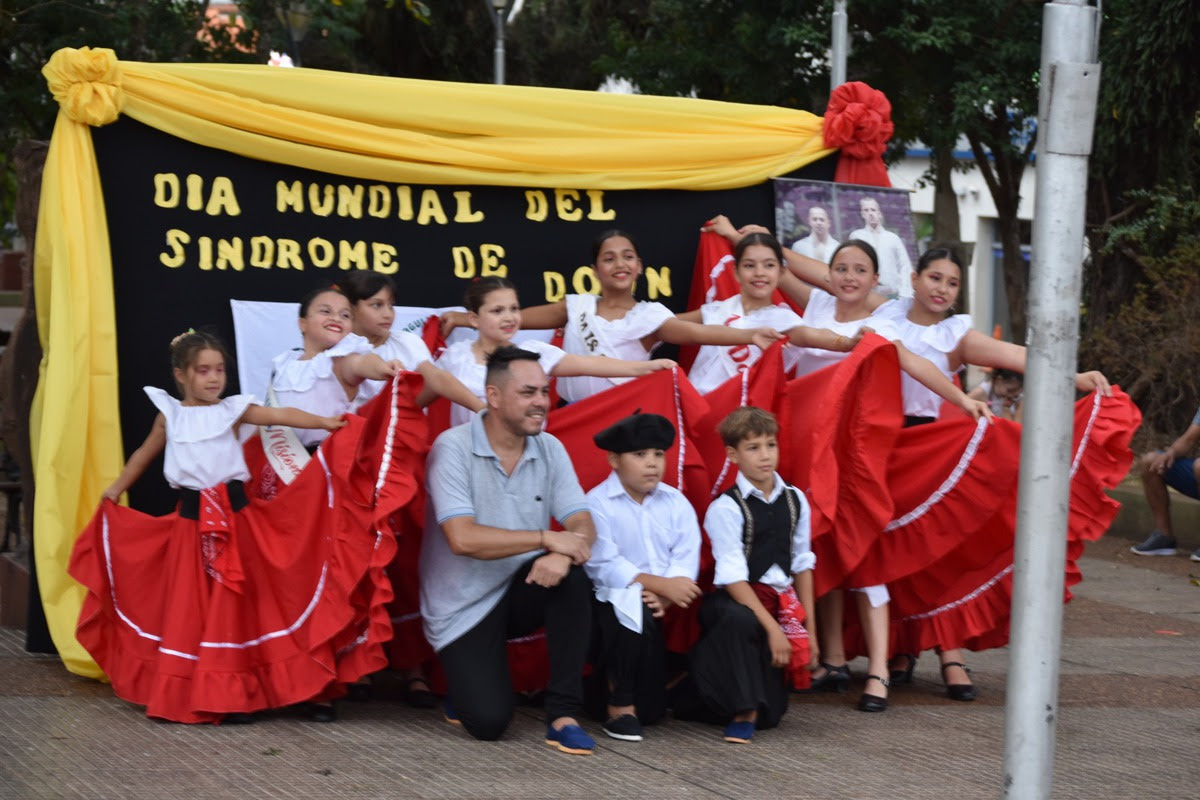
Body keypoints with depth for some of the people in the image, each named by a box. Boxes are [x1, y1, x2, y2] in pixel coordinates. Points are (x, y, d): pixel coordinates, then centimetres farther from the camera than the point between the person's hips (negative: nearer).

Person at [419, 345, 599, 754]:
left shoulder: (549, 449, -1)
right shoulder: (453, 448, -16)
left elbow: (582, 525, -8)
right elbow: (463, 539, -26)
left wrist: (562, 554, -32)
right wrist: (546, 539, -27)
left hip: (521, 591, 4)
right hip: (462, 607, -4)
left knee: (571, 574, -29)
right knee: (489, 721, -21)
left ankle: (563, 715, -20)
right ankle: (468, 682, 18)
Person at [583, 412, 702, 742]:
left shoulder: (676, 503, 8)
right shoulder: (597, 504, -8)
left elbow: (686, 560, -2)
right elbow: (604, 566, -18)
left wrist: (663, 598, -21)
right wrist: (662, 584, -24)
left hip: (667, 609, 4)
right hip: (613, 603, -4)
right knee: (634, 614, -38)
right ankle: (619, 705, -18)